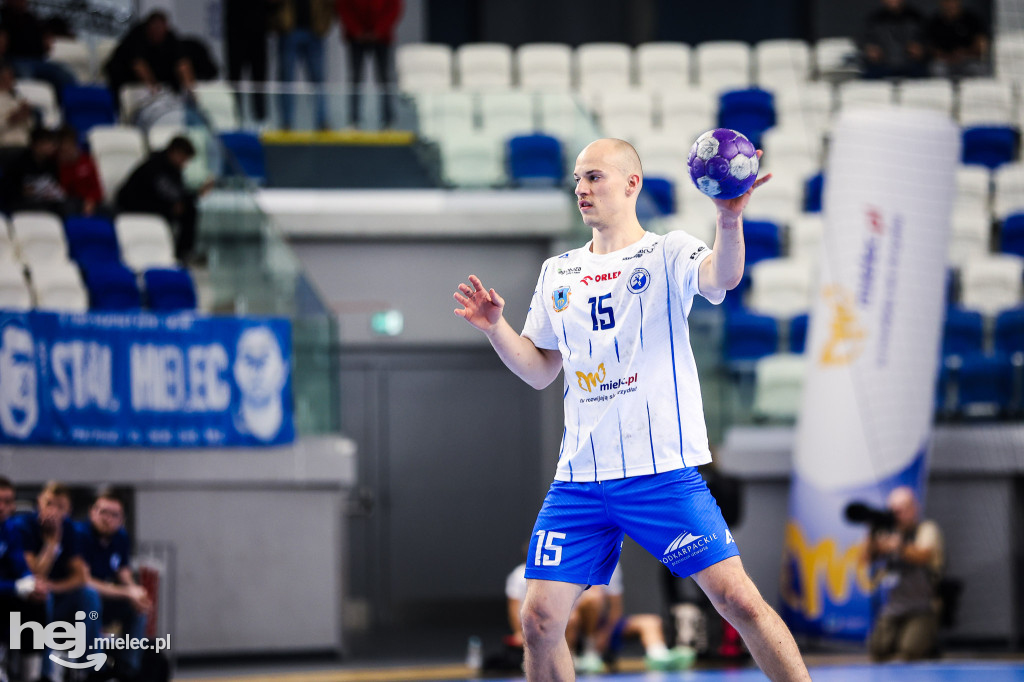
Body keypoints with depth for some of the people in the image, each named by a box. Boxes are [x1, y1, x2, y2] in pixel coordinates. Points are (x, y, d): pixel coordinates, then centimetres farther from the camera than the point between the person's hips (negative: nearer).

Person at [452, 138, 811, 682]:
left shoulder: (669, 254, 0)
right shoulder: (557, 273, 14)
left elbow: (722, 278, -23)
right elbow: (541, 370, 19)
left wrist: (730, 219, -42)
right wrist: (495, 328, 2)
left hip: (664, 470, -4)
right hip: (580, 479, 5)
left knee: (739, 601, -11)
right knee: (540, 618, -1)